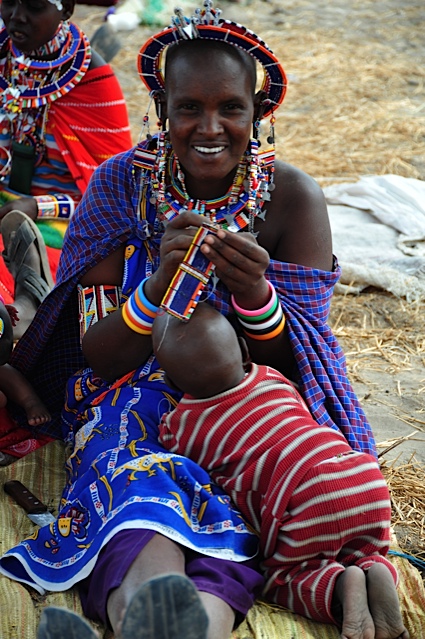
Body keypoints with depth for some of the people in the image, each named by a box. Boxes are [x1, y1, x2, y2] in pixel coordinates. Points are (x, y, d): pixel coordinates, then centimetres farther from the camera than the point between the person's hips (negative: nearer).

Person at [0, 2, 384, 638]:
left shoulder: (292, 197, -7)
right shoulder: (122, 184, -6)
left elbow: (295, 365, -5)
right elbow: (98, 358, -7)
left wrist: (254, 293, -27)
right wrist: (162, 282, -26)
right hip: (136, 400, 0)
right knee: (140, 487, -35)